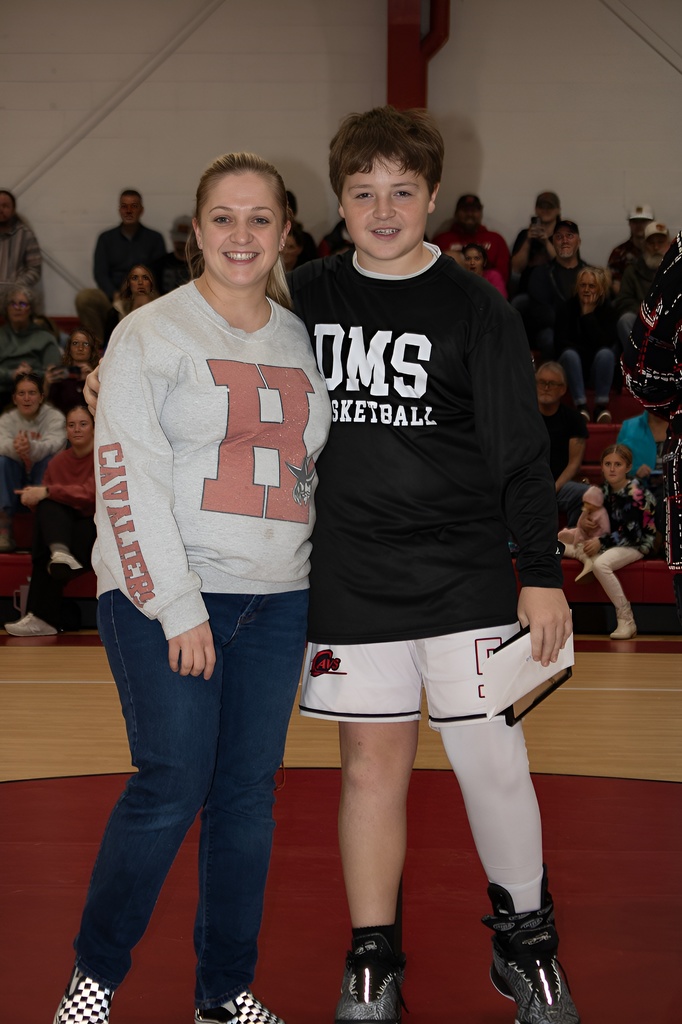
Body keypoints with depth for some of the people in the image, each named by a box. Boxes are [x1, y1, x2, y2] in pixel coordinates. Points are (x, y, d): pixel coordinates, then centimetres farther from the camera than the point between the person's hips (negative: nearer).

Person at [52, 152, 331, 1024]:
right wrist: (176, 604, -16)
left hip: (276, 597, 5)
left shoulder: (300, 339, 13)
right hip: (162, 594, -5)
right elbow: (128, 476, -9)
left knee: (248, 793, 5)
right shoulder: (153, 333, -2)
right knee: (172, 787, -9)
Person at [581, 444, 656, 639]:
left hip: (638, 543, -9)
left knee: (600, 564, -31)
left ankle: (626, 620, -23)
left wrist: (601, 542, -22)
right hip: (615, 541, 9)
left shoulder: (635, 494, -18)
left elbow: (632, 534, -22)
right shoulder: (606, 489, 4)